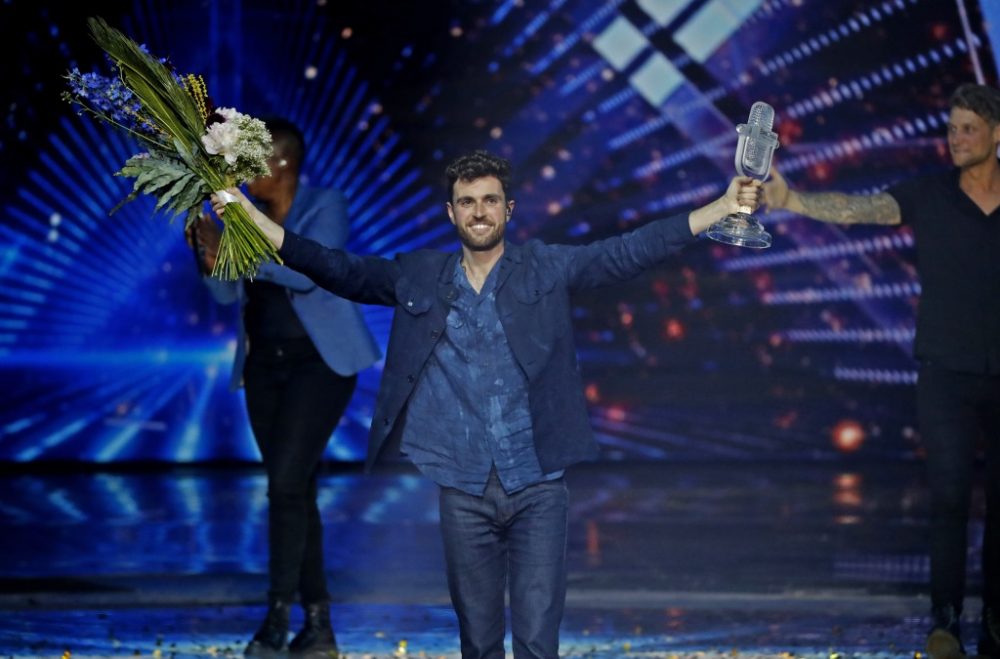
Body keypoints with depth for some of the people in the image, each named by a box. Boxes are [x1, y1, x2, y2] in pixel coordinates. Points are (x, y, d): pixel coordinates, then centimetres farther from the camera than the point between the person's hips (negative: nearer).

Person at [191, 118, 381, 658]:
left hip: (319, 361, -6)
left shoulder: (325, 207, -8)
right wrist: (213, 260, -14)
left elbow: (311, 270, -25)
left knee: (286, 482, -17)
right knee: (294, 490, 6)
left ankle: (278, 614, -11)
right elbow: (228, 295, 6)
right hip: (264, 364, 6)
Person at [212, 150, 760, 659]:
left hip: (537, 487, -2)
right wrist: (251, 217, 0)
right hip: (462, 491, 2)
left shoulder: (546, 269, 3)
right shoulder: (418, 278, 9)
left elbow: (630, 251, -4)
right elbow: (338, 270, 7)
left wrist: (724, 207, -14)